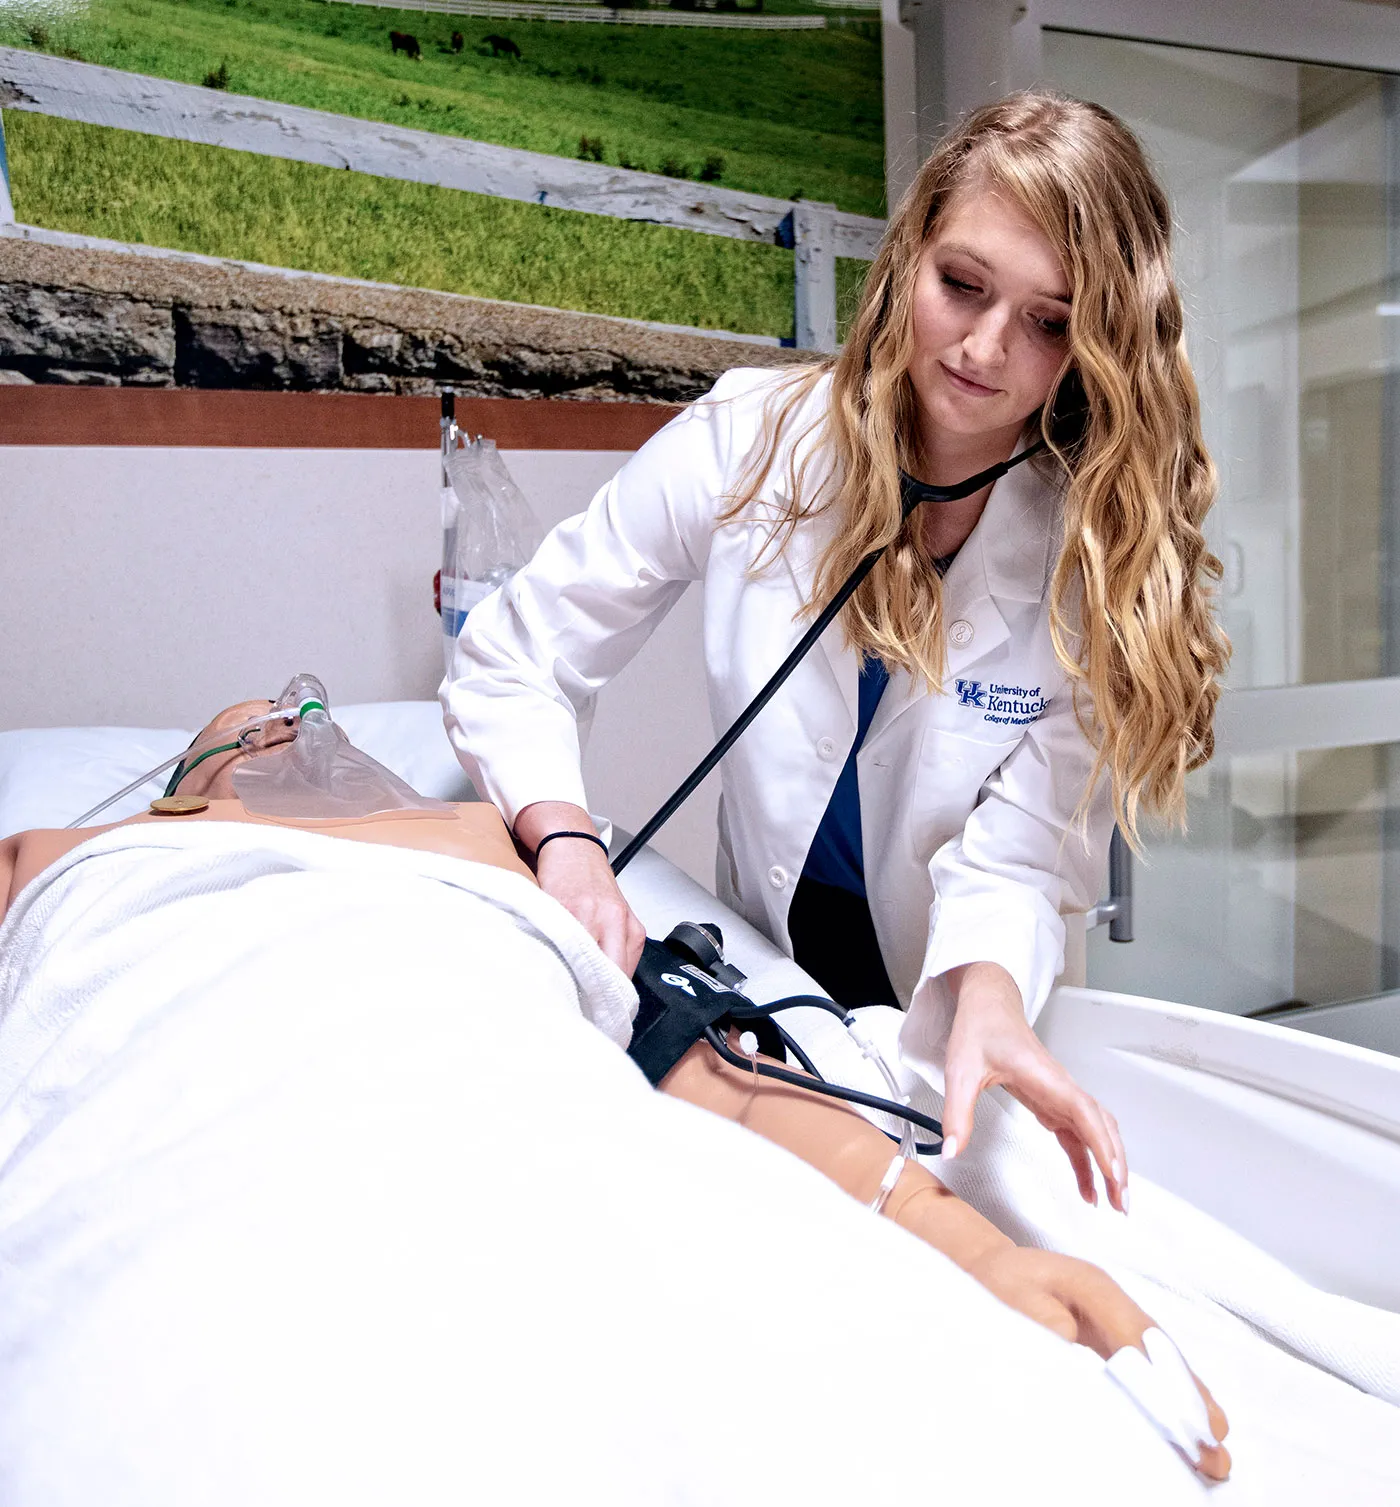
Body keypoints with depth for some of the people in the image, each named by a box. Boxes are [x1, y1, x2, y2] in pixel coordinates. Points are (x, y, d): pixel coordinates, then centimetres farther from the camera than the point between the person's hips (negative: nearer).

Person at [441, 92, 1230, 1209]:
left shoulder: (1109, 553, -14)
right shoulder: (750, 441, -14)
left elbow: (1019, 853, -20)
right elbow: (510, 663, -10)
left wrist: (988, 999, -40)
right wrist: (565, 843, -27)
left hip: (959, 1006, 0)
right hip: (756, 979, 1)